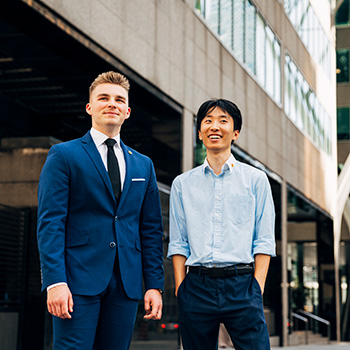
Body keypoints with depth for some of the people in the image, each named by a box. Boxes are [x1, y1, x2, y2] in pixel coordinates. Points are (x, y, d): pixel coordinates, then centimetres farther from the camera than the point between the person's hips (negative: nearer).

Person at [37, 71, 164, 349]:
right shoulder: (63, 155, 4)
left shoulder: (143, 165, 17)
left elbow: (151, 230, 15)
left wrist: (155, 285, 7)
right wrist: (55, 282, -14)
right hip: (79, 279, -4)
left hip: (126, 284, 4)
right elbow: (50, 222, -4)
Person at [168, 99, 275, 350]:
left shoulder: (256, 179, 9)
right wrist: (180, 288, 0)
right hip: (197, 286, 2)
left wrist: (257, 289, -6)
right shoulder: (183, 184, 13)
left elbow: (264, 241, 4)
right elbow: (178, 243, 10)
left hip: (241, 283, -1)